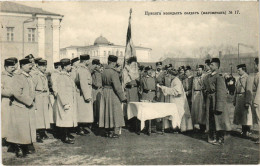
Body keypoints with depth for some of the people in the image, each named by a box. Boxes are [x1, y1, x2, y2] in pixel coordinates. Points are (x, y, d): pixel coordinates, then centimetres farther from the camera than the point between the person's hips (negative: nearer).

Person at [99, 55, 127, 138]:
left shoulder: (104, 71, 3)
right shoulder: (113, 72, -20)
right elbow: (117, 87, -22)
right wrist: (123, 97, -15)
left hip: (105, 92, 7)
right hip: (113, 94, -7)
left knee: (107, 112, 14)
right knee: (116, 112, 3)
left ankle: (108, 131, 23)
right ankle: (115, 132, 6)